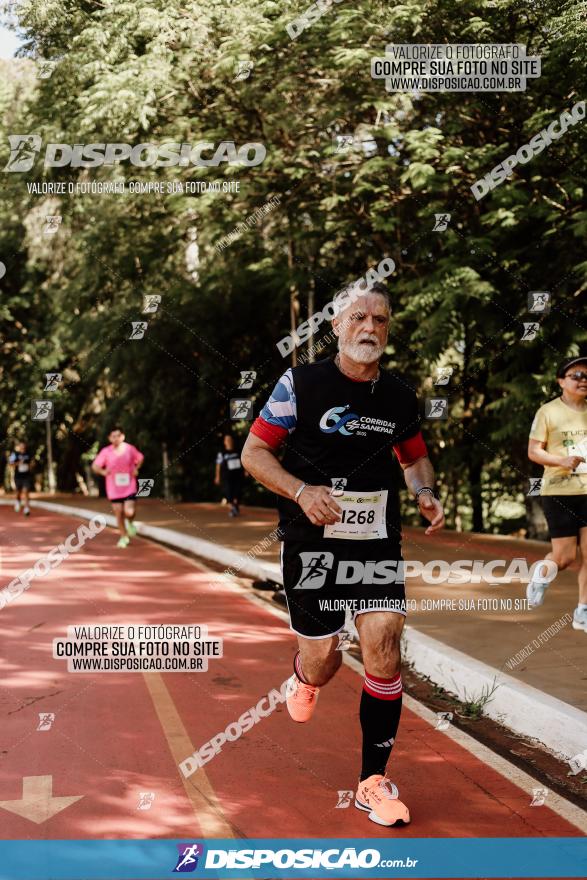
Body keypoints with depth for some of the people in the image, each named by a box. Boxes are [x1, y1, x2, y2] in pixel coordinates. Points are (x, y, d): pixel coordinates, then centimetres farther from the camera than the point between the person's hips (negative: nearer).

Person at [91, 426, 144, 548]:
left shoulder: (130, 449, -5)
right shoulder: (106, 452, -8)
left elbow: (140, 458, 14)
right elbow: (95, 466, -7)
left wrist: (136, 469, -4)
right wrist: (103, 471, -27)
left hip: (129, 487, -1)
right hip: (114, 489, 1)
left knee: (129, 512, -14)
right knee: (119, 514, 5)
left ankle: (130, 523, 22)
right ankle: (124, 537, 26)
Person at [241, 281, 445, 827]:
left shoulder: (400, 395, 5)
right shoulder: (301, 384, -7)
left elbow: (415, 456, 22)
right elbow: (253, 452, -4)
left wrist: (424, 492, 0)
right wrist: (302, 491, -20)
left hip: (377, 542, 2)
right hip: (312, 542, -2)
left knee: (383, 645, -12)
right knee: (321, 660, 3)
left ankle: (373, 783, 0)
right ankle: (303, 680, 45)